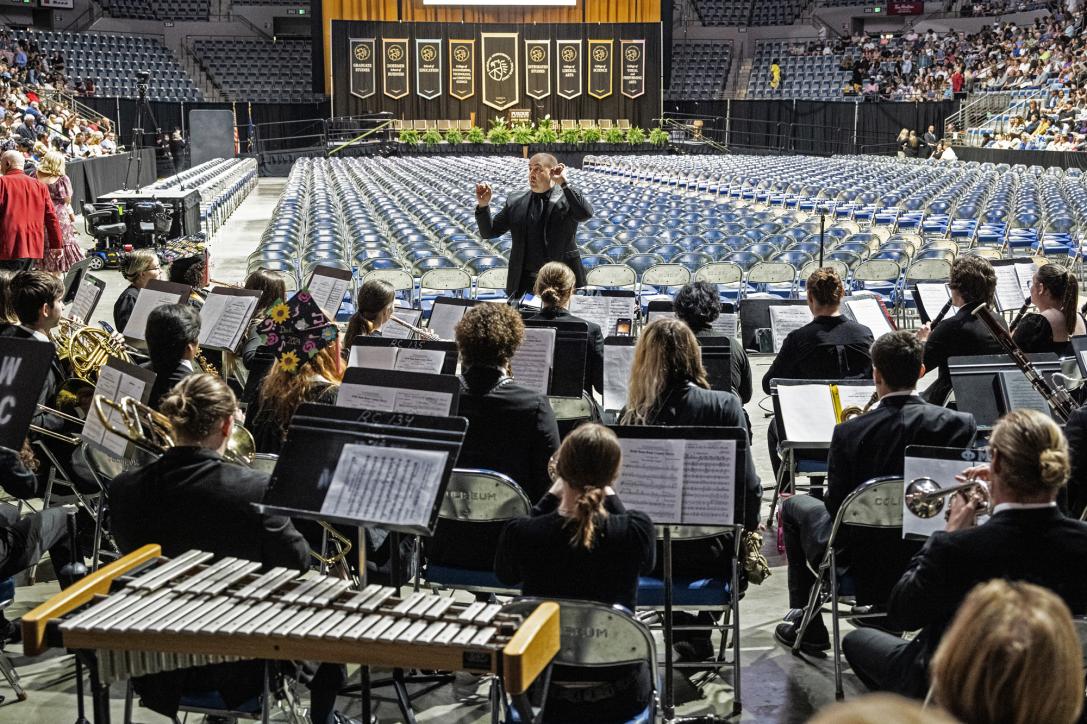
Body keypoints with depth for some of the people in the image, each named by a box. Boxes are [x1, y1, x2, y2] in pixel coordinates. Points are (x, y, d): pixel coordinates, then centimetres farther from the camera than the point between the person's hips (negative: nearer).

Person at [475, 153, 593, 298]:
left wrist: (564, 183, -19)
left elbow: (586, 214, -22)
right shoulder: (516, 202, 9)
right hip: (525, 282, 3)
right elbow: (489, 232, 11)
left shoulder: (567, 199, -1)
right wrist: (483, 205, -6)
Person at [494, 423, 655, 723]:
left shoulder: (520, 533, -21)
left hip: (540, 695, 1)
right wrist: (610, 496, 6)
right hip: (619, 699, 0)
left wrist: (551, 496, 3)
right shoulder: (637, 530, -21)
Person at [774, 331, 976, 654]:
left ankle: (806, 624, 29)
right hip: (930, 560, 4)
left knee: (795, 506, 26)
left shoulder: (849, 433, -21)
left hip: (863, 561, -4)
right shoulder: (959, 424, -15)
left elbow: (836, 506, -12)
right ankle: (887, 616, 40)